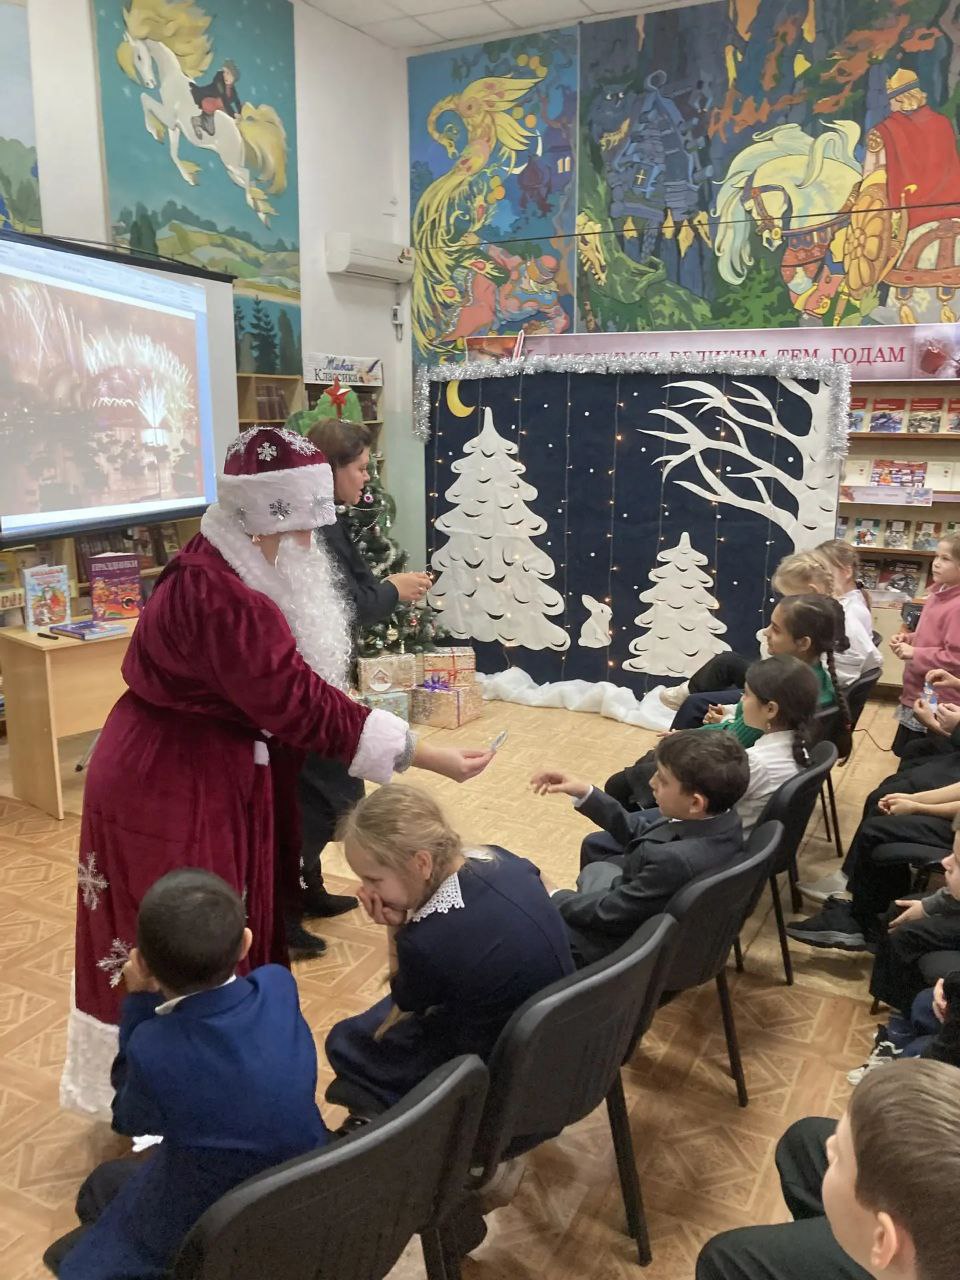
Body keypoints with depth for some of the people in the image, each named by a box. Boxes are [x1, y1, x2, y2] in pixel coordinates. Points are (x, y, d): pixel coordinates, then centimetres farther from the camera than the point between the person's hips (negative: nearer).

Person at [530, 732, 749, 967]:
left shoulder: (676, 860, -41)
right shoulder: (721, 815, -17)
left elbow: (609, 913, -24)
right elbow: (642, 833, -1)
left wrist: (555, 900, -8)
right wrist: (585, 793, -3)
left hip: (629, 943, -7)